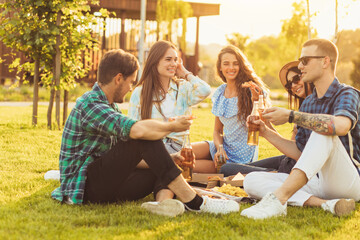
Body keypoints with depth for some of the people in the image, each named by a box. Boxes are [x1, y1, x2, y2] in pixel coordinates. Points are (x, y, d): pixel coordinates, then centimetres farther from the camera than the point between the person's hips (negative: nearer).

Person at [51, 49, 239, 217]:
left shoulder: (108, 107, 19)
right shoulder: (89, 104, -15)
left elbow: (131, 157, 19)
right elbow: (137, 130, -31)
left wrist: (173, 159, 10)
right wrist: (173, 127, -13)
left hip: (103, 184, 10)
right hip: (86, 186, -10)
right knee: (145, 136, -23)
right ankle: (194, 202, -24)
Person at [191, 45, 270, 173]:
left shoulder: (250, 90, -12)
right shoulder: (220, 93, 6)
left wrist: (255, 101, -29)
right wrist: (219, 149, -7)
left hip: (241, 156, -6)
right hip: (224, 147, 6)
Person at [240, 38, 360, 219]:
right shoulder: (308, 103, 15)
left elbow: (340, 126, -33)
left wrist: (291, 116, -24)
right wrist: (266, 133, 7)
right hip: (316, 183, 7)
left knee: (323, 133, -33)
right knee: (251, 180, -10)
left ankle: (279, 197, -41)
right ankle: (323, 203, -27)